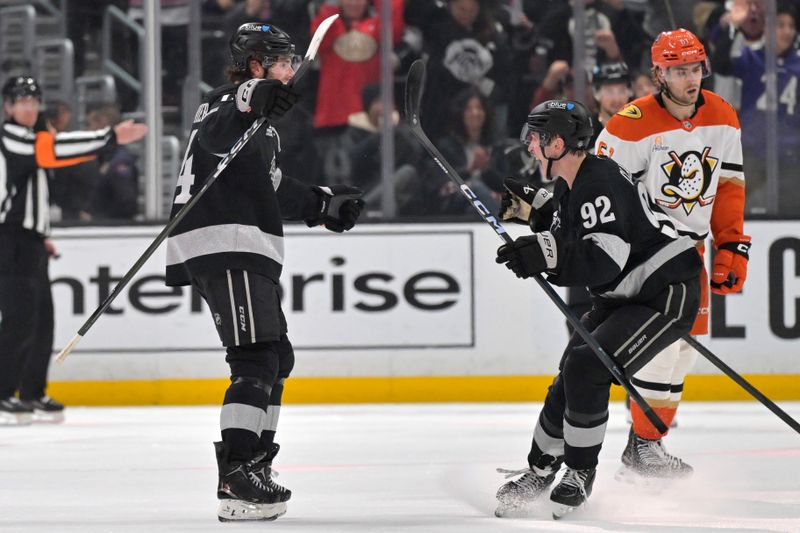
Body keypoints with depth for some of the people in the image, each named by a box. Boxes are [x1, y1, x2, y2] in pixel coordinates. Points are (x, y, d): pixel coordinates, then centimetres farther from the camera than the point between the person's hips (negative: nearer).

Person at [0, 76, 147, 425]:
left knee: (41, 321, 10)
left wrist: (41, 236, 21)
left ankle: (32, 395, 16)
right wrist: (111, 138, -32)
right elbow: (54, 150, -27)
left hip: (29, 242, 10)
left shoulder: (30, 138, 21)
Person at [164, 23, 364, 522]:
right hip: (223, 246, -11)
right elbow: (216, 136, -33)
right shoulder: (229, 104, -8)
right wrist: (249, 103, -52)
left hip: (248, 252, 11)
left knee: (277, 358, 17)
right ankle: (235, 479, -23)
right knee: (256, 360, -17)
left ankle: (254, 464, 24)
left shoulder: (261, 123, 25)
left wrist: (323, 204, 27)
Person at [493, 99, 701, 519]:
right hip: (620, 298, 10)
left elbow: (604, 261, -33)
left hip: (667, 294, -10)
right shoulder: (568, 189, 7)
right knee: (571, 377, 5)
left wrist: (548, 252, -41)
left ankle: (580, 473, -7)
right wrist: (535, 213, 4)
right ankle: (540, 472, 19)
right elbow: (571, 262, 15)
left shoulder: (602, 182, -24)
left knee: (586, 369, -21)